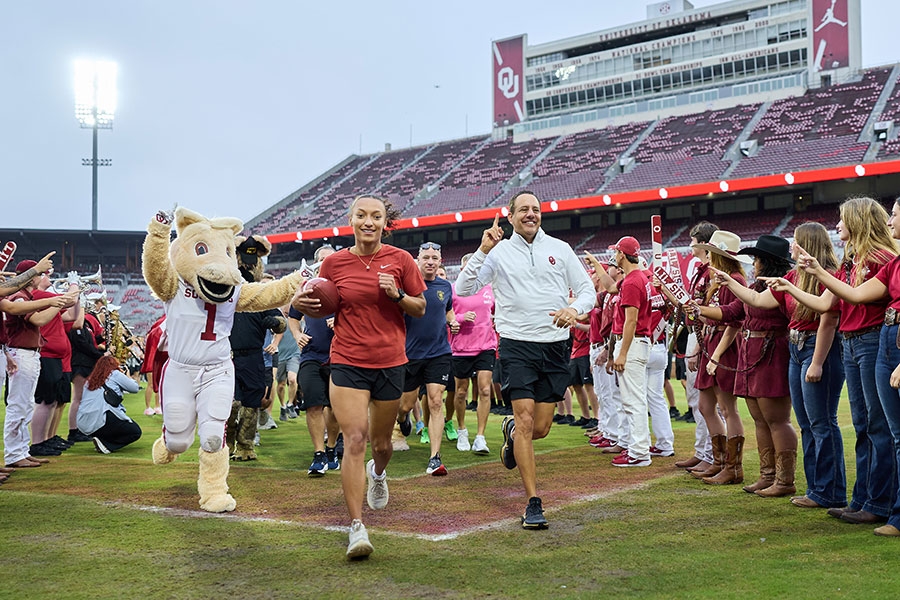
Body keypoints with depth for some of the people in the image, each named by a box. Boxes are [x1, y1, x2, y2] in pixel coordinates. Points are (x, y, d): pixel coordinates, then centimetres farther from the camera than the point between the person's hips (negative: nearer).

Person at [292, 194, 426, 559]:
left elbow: (421, 309, 5)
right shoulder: (334, 263, 0)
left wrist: (397, 296, -14)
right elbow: (324, 307, 14)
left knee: (381, 441, 14)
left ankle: (378, 474, 52)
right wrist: (301, 303, -7)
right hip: (347, 362, -1)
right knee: (354, 439, -13)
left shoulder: (400, 260, 0)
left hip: (390, 362, 1)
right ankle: (357, 528, -8)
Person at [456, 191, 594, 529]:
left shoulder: (559, 248, 9)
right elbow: (464, 289, -4)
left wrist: (575, 309, -11)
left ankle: (511, 431, 41)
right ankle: (533, 504, -2)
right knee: (526, 420, -10)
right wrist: (483, 251, -14)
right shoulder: (499, 252, 3)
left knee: (541, 428, 3)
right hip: (517, 345, -2)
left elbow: (587, 290, 10)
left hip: (555, 346, 2)